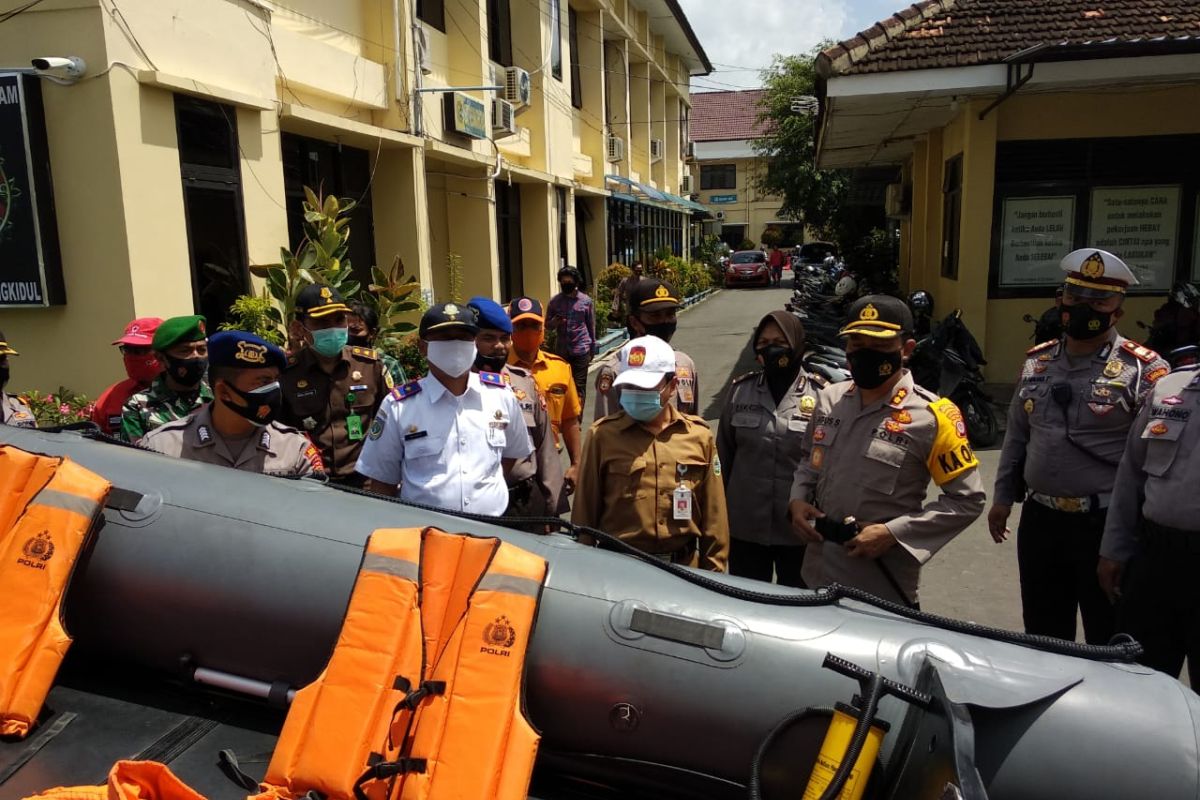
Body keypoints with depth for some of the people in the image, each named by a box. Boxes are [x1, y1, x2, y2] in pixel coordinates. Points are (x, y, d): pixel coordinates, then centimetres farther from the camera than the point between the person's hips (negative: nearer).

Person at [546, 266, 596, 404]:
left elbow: (591, 326, 5)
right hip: (561, 350, 2)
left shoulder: (586, 300, 0)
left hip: (581, 350, -2)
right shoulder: (555, 301, 2)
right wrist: (555, 322, -16)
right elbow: (547, 325, 6)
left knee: (579, 386, 1)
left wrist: (592, 348, 6)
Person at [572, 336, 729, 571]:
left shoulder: (699, 436, 0)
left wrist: (713, 575, 7)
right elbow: (585, 511, 2)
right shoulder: (603, 435, -4)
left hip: (683, 568, 2)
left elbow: (714, 516, 6)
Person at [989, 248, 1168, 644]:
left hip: (1107, 524, -5)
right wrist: (1003, 496, 14)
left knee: (1110, 644, 10)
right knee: (1042, 636, 20)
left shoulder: (1142, 370, -9)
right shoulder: (1036, 362, 8)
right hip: (1039, 519, 5)